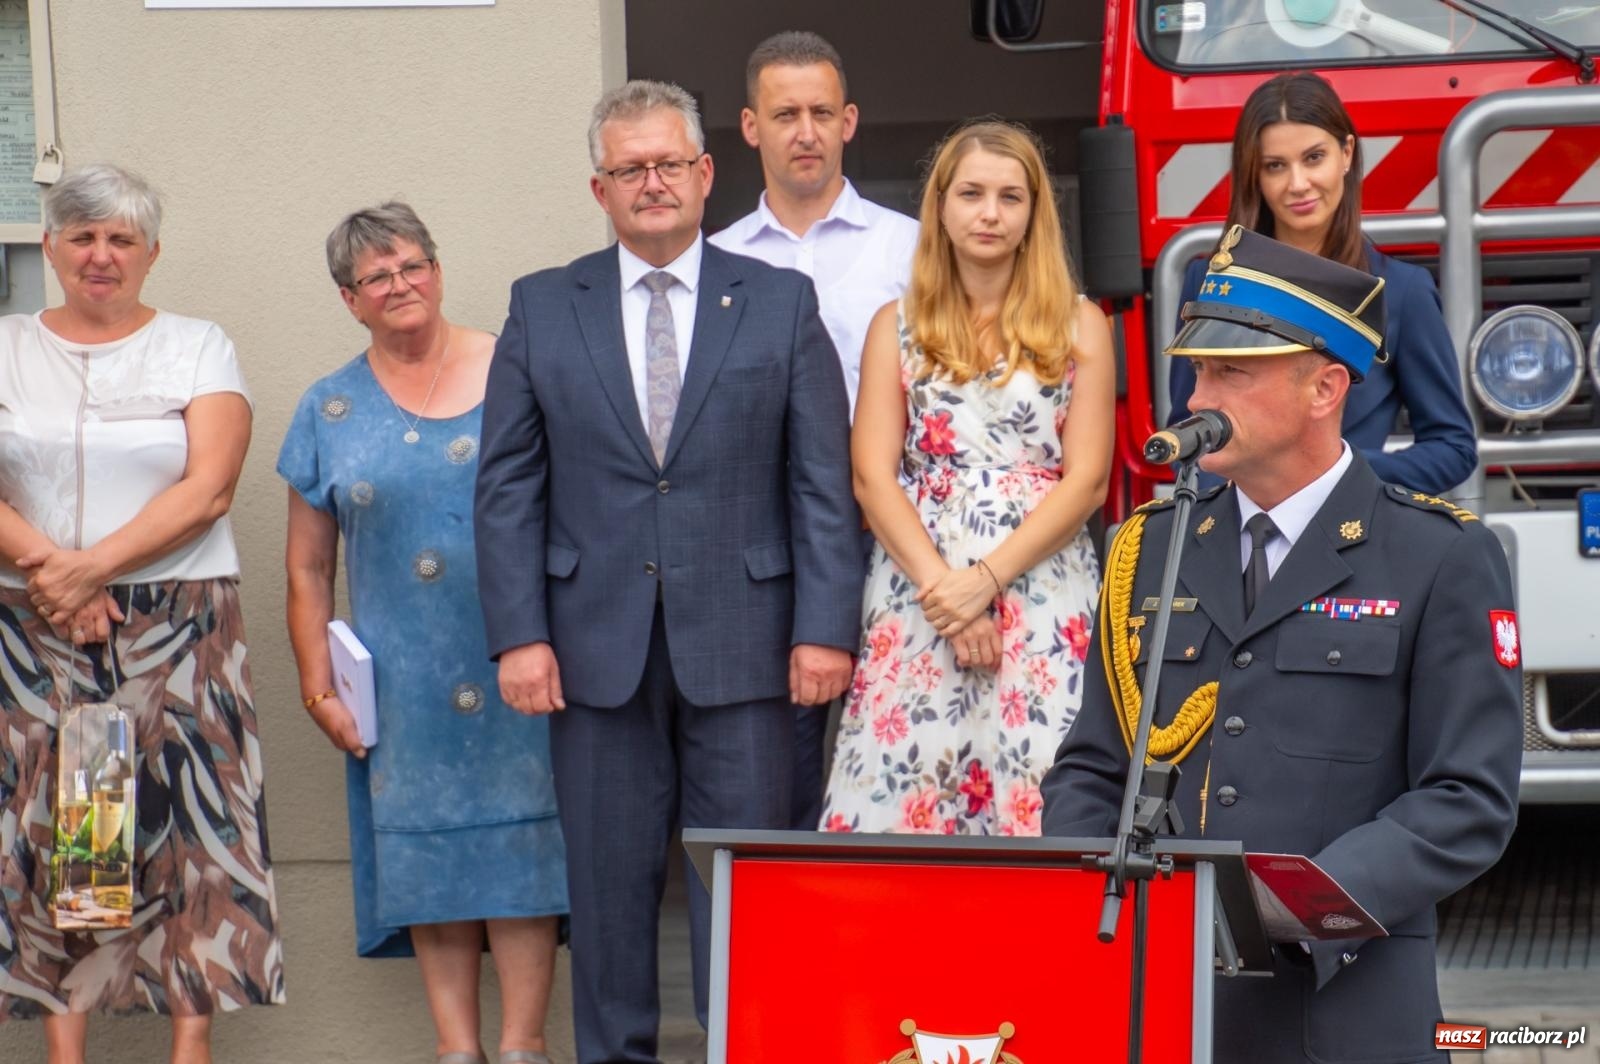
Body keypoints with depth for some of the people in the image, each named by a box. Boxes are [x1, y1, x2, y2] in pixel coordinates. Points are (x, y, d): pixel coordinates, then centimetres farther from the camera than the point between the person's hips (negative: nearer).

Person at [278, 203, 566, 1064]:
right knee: (428, 852, 3)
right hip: (401, 681, 2)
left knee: (520, 843, -4)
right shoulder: (330, 410, 9)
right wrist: (317, 683, 3)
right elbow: (308, 569, 10)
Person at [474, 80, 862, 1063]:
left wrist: (825, 626, -6)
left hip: (739, 641, -1)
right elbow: (508, 488, 5)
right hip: (598, 643, 1)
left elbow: (825, 481, 2)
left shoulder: (781, 303, 6)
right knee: (610, 876, 6)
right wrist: (519, 634, -4)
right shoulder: (543, 309, 8)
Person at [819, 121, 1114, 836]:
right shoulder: (897, 326, 12)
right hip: (917, 596, 1)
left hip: (1043, 596, -1)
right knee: (903, 792, -5)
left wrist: (985, 579, -11)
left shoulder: (1079, 326, 7)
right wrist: (941, 587, -10)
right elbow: (873, 477, 3)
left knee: (1040, 802, -8)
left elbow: (1086, 480, 0)